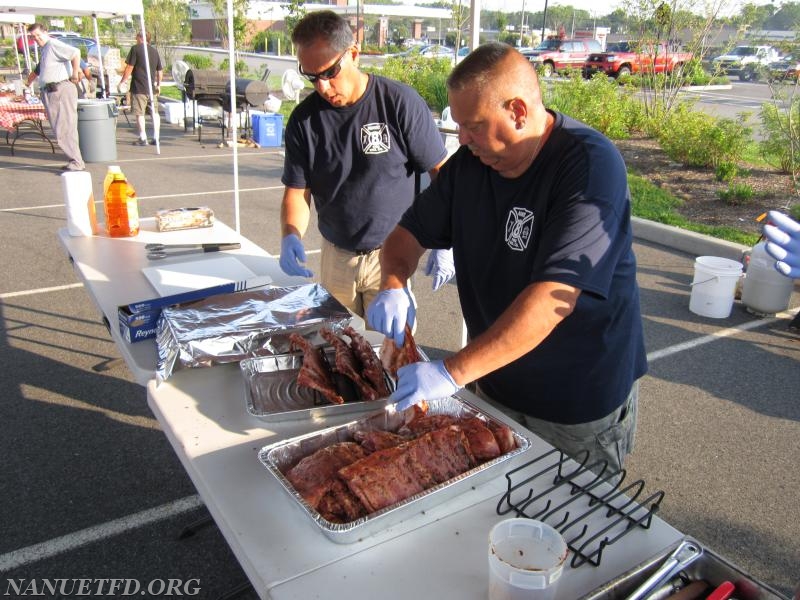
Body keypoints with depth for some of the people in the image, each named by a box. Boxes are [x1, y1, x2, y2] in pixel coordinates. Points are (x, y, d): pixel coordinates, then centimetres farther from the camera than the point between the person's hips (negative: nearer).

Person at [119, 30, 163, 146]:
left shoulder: (136, 49, -5)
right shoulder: (154, 51, 11)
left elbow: (129, 67, -8)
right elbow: (160, 71, 15)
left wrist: (123, 81, 0)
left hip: (139, 88, -5)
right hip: (152, 87, 5)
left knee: (139, 113, -2)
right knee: (155, 113, 10)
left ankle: (143, 138, -4)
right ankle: (156, 138, 9)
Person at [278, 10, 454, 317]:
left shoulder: (400, 103, -12)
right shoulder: (304, 119, -3)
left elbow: (443, 173, -7)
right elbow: (296, 190, 0)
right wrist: (290, 235, -20)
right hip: (334, 256, 4)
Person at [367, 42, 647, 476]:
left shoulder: (590, 164, -25)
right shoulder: (472, 160, -4)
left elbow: (554, 297, -35)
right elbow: (411, 231, 5)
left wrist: (453, 372, -39)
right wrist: (393, 286, -17)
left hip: (581, 402, -5)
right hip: (494, 387, 6)